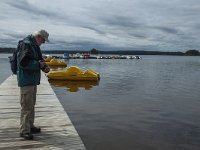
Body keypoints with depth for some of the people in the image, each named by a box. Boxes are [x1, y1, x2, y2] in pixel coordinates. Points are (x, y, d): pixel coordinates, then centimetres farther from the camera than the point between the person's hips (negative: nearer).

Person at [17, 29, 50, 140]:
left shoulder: (35, 46, 15)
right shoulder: (26, 44, -16)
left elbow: (38, 60, 24)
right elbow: (23, 62, -24)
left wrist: (44, 66, 4)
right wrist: (39, 64, -18)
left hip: (33, 80, 10)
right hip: (26, 80, -10)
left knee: (31, 105, 17)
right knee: (26, 106, -6)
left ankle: (30, 126, 29)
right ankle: (24, 131, 2)